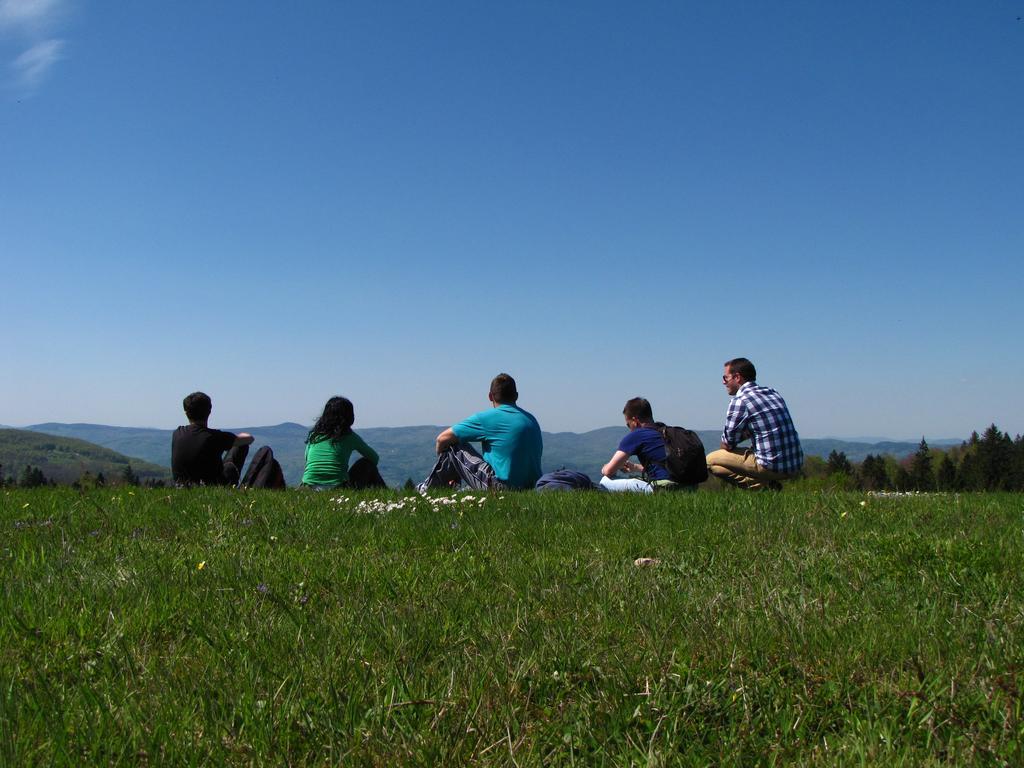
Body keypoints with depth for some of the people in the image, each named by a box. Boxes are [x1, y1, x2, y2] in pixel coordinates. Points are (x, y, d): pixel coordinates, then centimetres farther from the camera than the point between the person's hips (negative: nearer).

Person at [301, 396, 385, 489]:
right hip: (337, 487, -4)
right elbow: (375, 458, 12)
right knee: (368, 463, 17)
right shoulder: (349, 436, 2)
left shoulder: (314, 434, 10)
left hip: (310, 488, 4)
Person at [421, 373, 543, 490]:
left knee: (453, 447, 7)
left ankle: (428, 489, 23)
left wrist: (442, 461, 20)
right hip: (530, 488, 7)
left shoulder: (487, 418, -7)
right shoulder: (531, 419, 11)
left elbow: (442, 439, -2)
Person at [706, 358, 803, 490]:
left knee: (710, 460, 2)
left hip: (772, 467, -8)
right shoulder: (773, 393, 14)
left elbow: (728, 444, -3)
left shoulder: (740, 401, -10)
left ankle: (760, 485, -6)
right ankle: (769, 484, 10)